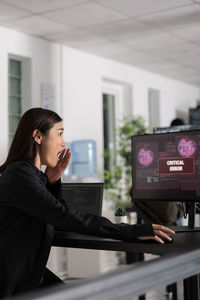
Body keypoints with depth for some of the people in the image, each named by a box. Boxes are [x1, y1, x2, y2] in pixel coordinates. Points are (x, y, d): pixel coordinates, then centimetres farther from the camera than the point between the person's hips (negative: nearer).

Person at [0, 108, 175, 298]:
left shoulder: (35, 175, 10)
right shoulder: (19, 175, -21)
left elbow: (58, 222, 14)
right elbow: (66, 218, -28)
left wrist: (53, 182, 0)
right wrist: (131, 232, -27)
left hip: (33, 274, 9)